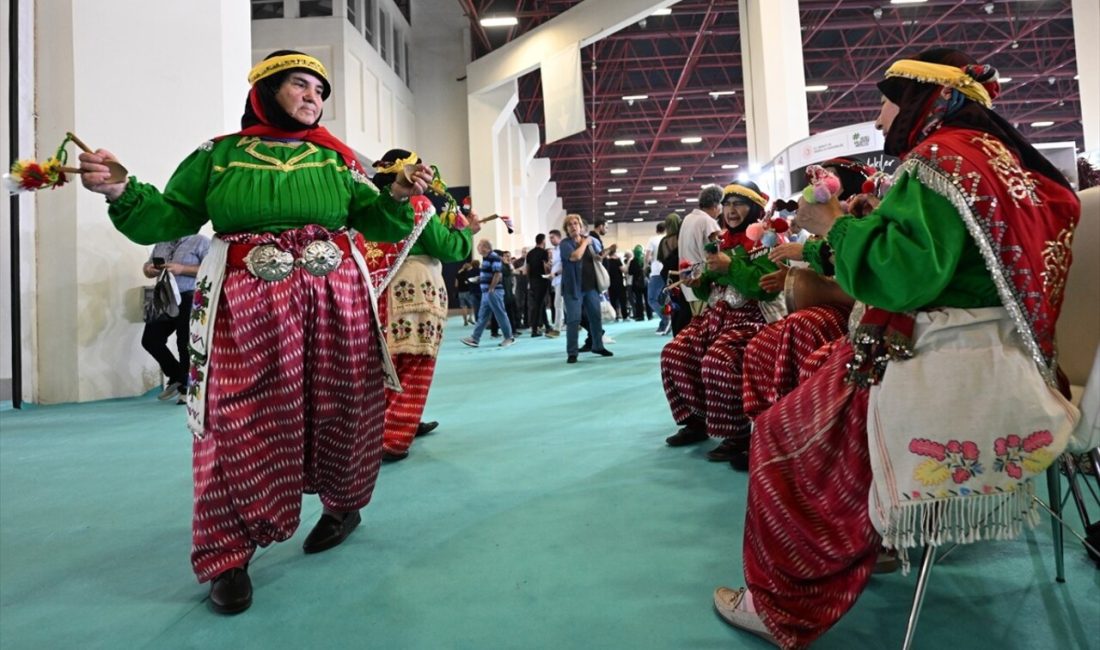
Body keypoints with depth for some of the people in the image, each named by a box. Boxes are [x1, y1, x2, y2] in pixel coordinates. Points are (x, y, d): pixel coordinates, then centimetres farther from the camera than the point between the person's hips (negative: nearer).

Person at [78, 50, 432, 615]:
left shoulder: (336, 158, 13)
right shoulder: (217, 155, 9)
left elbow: (376, 224, 11)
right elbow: (167, 220, 8)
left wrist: (398, 197, -7)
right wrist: (120, 192, -10)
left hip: (336, 299, 2)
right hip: (249, 305, -1)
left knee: (340, 412, 8)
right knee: (242, 425, -3)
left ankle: (342, 504, 34)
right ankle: (228, 556, 13)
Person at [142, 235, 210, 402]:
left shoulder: (200, 241, -2)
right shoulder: (161, 244, 18)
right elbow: (147, 266, 24)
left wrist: (182, 269, -19)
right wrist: (149, 269, 0)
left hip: (190, 300, -7)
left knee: (186, 345, -3)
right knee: (150, 340, 4)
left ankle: (186, 388, 11)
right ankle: (177, 377, 22)